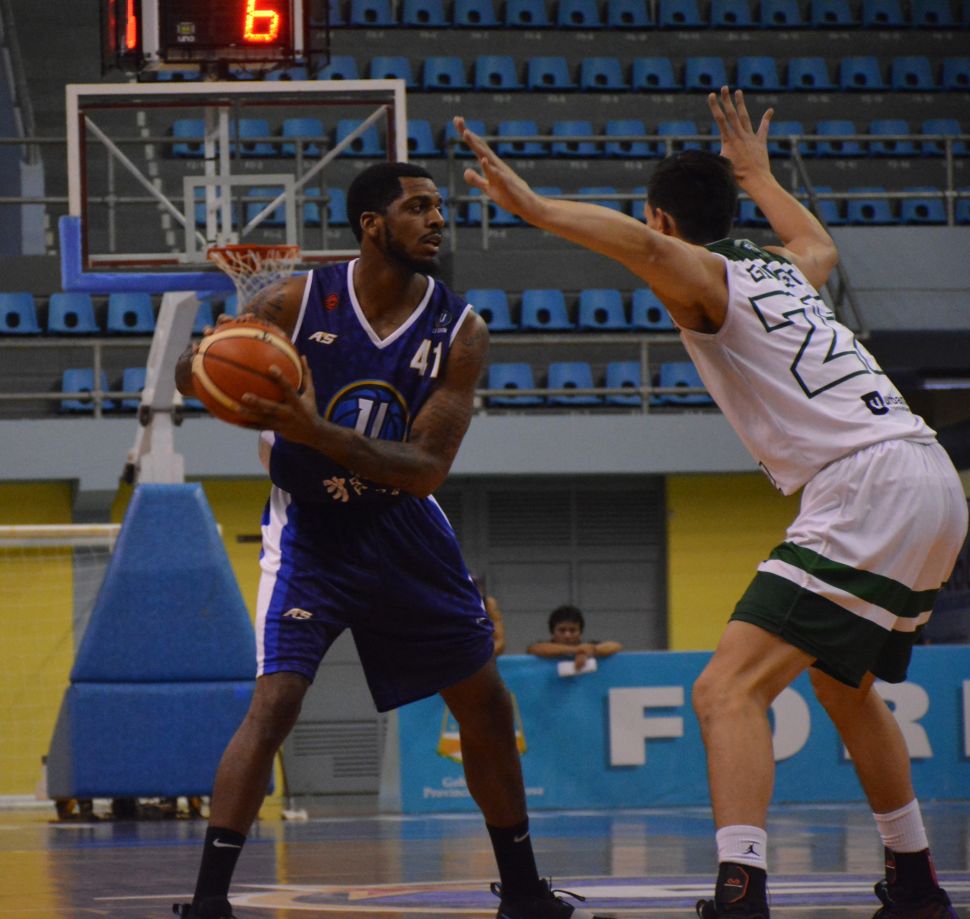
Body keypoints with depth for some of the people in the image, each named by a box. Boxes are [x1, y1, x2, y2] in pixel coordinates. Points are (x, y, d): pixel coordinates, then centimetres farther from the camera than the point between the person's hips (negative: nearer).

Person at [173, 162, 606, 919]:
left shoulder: (460, 332, -12)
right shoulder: (299, 303, -14)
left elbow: (426, 471, -19)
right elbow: (191, 371, -3)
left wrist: (316, 434, -34)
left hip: (405, 531, 3)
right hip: (310, 532, -3)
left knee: (487, 706, 10)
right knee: (275, 701, -21)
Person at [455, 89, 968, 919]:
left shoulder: (702, 275, 1)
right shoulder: (780, 270, 24)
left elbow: (642, 244, -24)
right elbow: (821, 244, 50)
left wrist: (534, 207, -30)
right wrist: (759, 176, 63)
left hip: (866, 490, -9)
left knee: (730, 689, -17)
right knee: (844, 682, 32)